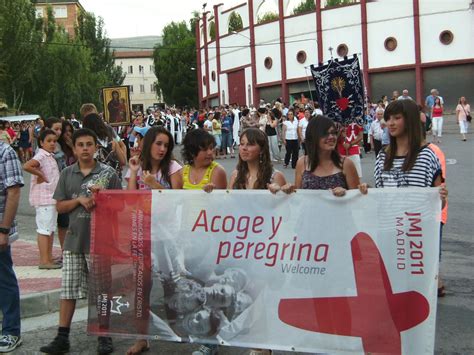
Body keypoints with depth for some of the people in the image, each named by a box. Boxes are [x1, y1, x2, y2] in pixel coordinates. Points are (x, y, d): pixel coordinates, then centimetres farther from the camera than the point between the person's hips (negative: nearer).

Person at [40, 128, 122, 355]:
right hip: (74, 240, 3)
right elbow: (59, 207, 7)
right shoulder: (67, 174, 7)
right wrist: (80, 200, -10)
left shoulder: (108, 173, -1)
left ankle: (104, 336, 16)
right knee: (68, 290, 6)